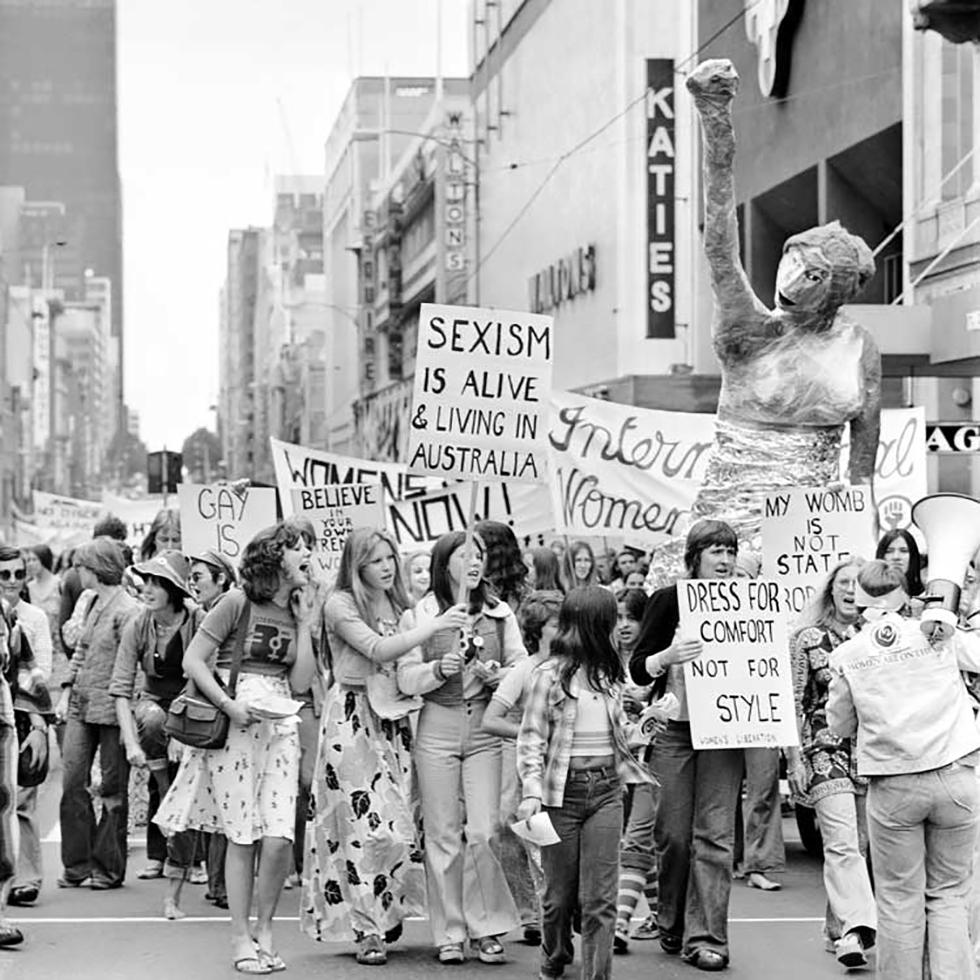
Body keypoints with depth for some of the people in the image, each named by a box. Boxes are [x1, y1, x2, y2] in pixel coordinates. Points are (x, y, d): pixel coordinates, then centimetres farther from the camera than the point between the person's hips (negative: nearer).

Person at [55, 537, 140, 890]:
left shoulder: (126, 610, -13)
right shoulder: (91, 603, 11)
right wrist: (67, 692, 12)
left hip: (111, 710, -7)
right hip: (81, 706, 7)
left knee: (113, 790, 3)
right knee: (73, 782, 3)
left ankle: (108, 868, 11)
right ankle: (78, 864, 10)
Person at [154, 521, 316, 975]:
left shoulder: (296, 611, 12)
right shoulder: (238, 602, -5)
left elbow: (300, 681, 5)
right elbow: (193, 660, -7)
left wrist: (304, 623, 2)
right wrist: (228, 704, -16)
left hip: (280, 726, 4)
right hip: (235, 726, -4)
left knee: (278, 839, -6)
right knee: (242, 836, -1)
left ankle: (264, 929, 10)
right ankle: (241, 937, 9)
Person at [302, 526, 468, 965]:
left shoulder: (397, 604, 12)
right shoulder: (340, 604, -7)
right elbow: (377, 650, -19)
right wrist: (435, 625, -21)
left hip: (393, 716, 6)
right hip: (353, 718, -6)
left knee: (398, 822, 3)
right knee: (366, 821, -9)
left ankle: (385, 915, 18)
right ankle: (367, 930, -4)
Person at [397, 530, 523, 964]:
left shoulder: (500, 614, 7)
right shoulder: (419, 615, 2)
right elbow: (406, 679, -1)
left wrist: (497, 675, -12)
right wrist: (439, 670, -18)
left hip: (486, 729, 1)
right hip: (437, 729, -1)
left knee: (484, 831, -6)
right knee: (443, 834, 2)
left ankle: (486, 928, 5)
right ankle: (449, 932, 10)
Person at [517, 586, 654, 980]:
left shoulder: (609, 673, 10)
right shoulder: (550, 674, -6)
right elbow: (531, 739, -9)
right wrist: (531, 792, -18)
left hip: (606, 790, 4)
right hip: (563, 791, -4)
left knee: (600, 898, -4)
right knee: (561, 891, 9)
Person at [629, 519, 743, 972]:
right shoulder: (668, 600, -1)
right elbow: (637, 669, -2)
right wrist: (668, 656, -21)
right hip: (673, 729, -2)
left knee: (716, 834, -5)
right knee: (674, 833, 1)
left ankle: (706, 938, -4)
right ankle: (672, 925, 21)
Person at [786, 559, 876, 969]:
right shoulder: (806, 639, 3)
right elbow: (792, 702, 3)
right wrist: (793, 760, -3)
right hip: (825, 749, -3)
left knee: (859, 846, 6)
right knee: (842, 843, -16)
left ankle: (838, 927, 16)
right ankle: (856, 928, -25)